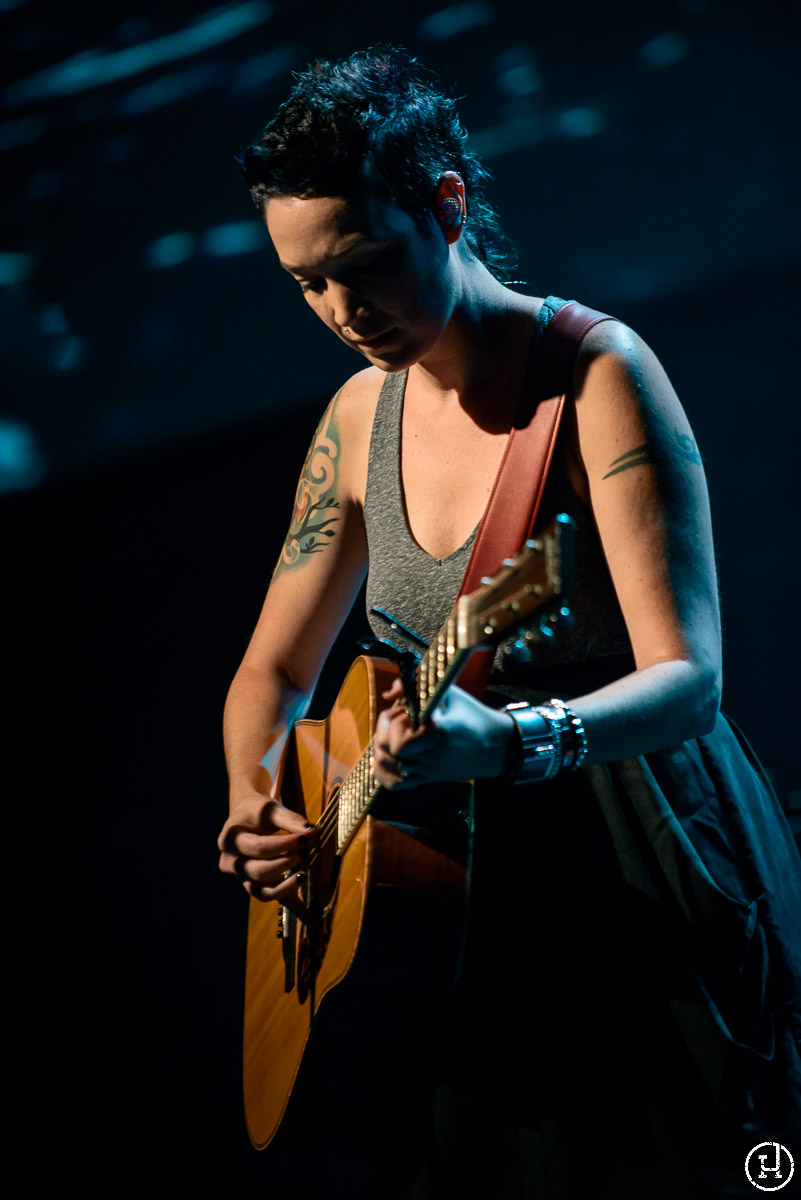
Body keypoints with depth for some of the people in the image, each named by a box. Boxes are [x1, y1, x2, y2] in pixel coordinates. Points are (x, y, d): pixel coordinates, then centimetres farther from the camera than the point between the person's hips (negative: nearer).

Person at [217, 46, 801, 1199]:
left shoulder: (599, 377, -15)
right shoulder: (362, 415, 6)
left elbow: (688, 680, -23)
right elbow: (274, 673, 14)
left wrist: (512, 741, -42)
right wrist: (257, 809, -6)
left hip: (654, 883, -5)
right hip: (485, 894, 6)